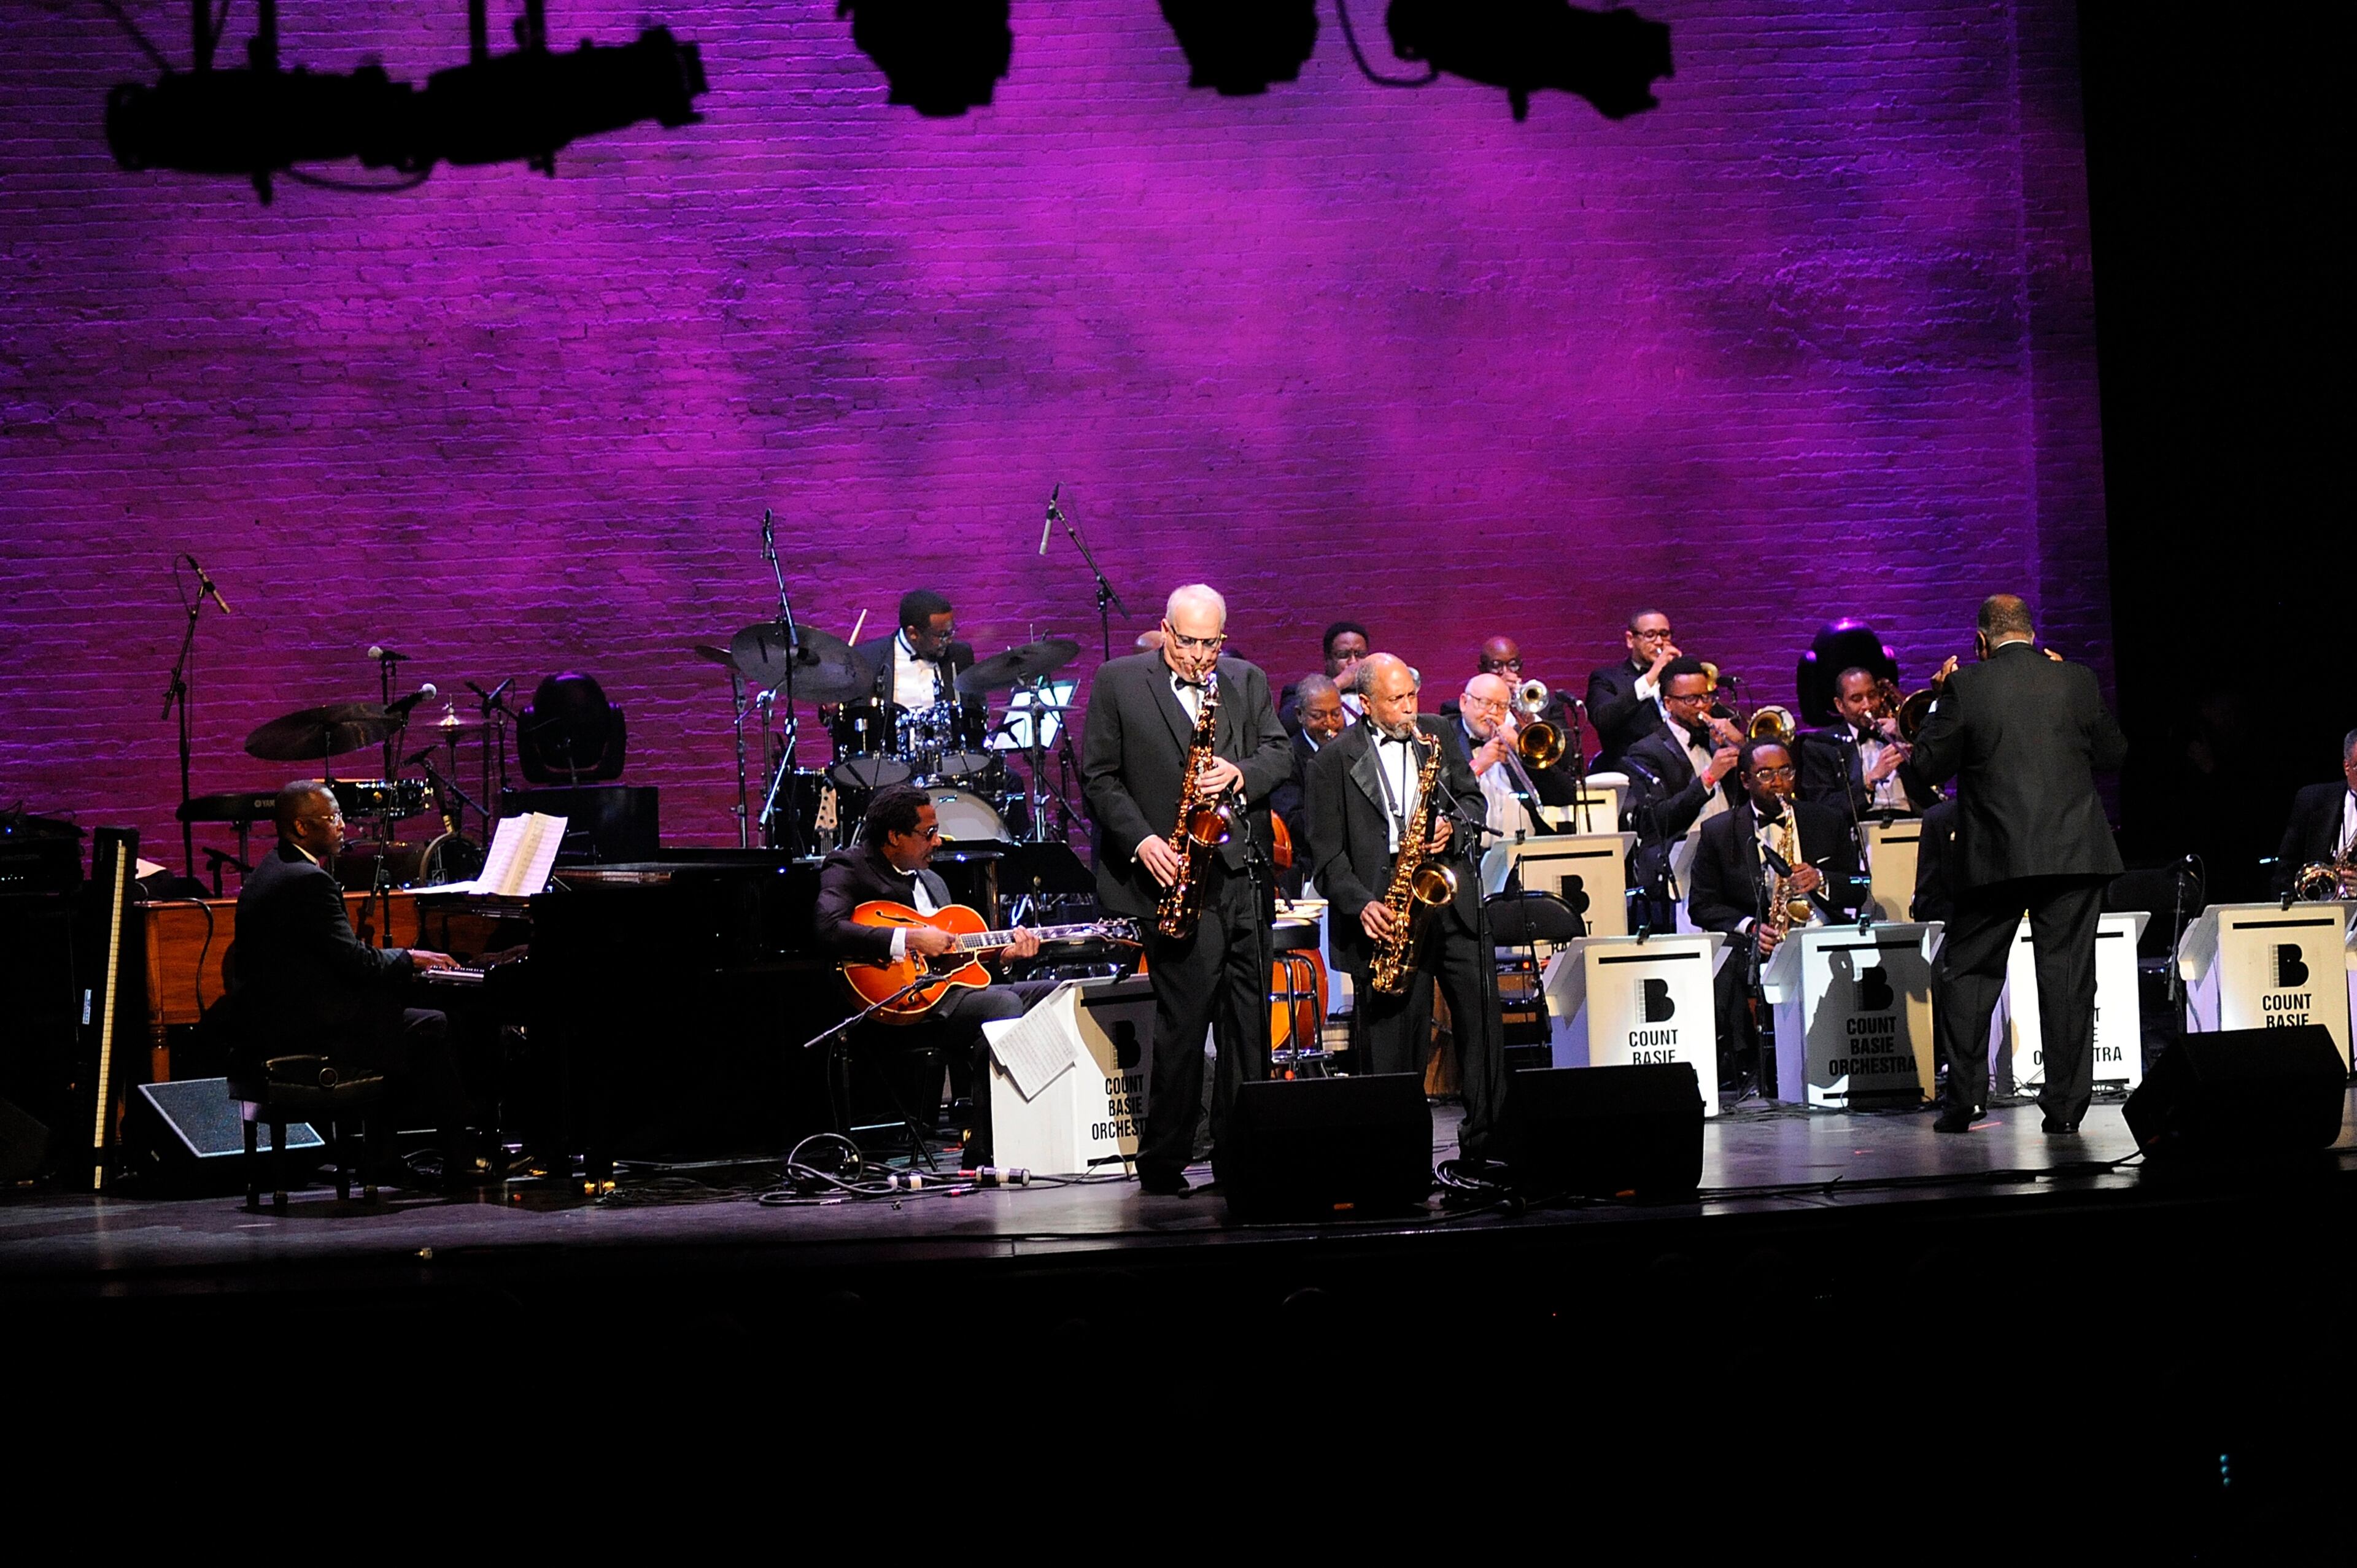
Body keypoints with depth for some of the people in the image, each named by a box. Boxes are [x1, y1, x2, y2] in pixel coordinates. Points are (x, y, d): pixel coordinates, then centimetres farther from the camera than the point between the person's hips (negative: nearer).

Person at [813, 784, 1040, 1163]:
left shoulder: (932, 881, 28)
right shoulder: (849, 869, 1)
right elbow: (829, 929, -19)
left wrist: (1004, 952, 12)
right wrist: (909, 940, -20)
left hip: (942, 988, 9)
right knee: (1005, 1005, -27)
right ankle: (980, 1155, -23)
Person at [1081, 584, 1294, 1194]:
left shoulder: (1248, 681, 15)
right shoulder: (1117, 683, 2)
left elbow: (1281, 752, 10)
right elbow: (1098, 777, 0)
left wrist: (1241, 773, -12)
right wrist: (1141, 840, -12)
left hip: (1243, 872, 5)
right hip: (1176, 873, -5)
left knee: (1248, 1019, 6)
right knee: (1184, 1017, -8)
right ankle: (1162, 1162, 0)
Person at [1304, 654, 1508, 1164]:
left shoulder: (1441, 736, 12)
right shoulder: (1334, 762, 0)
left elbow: (1472, 798, 19)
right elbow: (1326, 853, 0)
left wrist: (1453, 827, -4)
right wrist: (1362, 904, -13)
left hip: (1451, 895, 3)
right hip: (1387, 910, -3)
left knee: (1482, 1020, 0)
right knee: (1394, 1038, -3)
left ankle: (1487, 1141, 7)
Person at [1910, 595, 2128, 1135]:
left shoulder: (1966, 686, -5)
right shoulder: (2076, 680, 2)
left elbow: (1930, 766, 0)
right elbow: (2113, 754, 13)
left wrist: (1941, 699, 11)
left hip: (1994, 858, -1)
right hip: (2073, 854, 1)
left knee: (1967, 973, 11)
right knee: (2067, 977, 4)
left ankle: (1963, 1100, 7)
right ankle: (2066, 1105, 2)